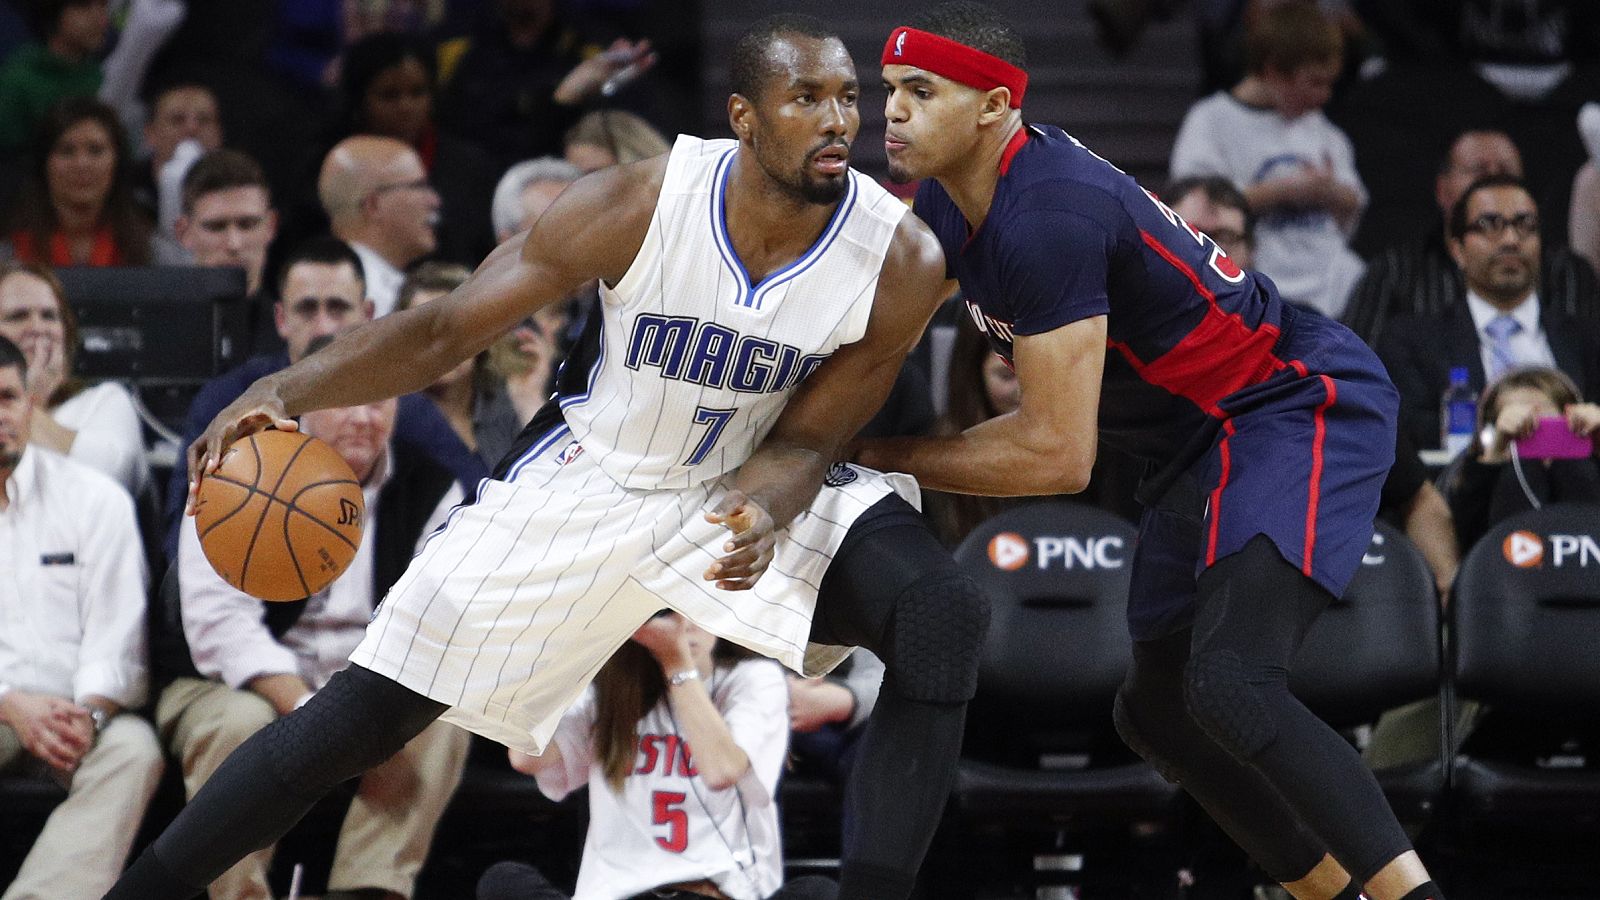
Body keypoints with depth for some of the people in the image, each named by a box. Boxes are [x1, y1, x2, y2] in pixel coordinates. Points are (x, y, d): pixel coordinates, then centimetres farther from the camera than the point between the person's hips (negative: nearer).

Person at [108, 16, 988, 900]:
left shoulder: (900, 262, -23)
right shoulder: (635, 205, -26)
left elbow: (804, 442, -10)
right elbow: (444, 330, -17)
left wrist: (765, 513, -34)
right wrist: (284, 391, -31)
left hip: (747, 486, 1)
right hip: (588, 479, -1)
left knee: (944, 620, -26)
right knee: (366, 710, -3)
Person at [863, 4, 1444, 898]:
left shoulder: (1047, 217, -27)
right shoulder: (943, 196, 2)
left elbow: (1058, 457, -26)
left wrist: (876, 453, -17)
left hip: (1305, 404, -11)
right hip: (1202, 442, 11)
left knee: (1228, 687, -29)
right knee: (1157, 709, 17)